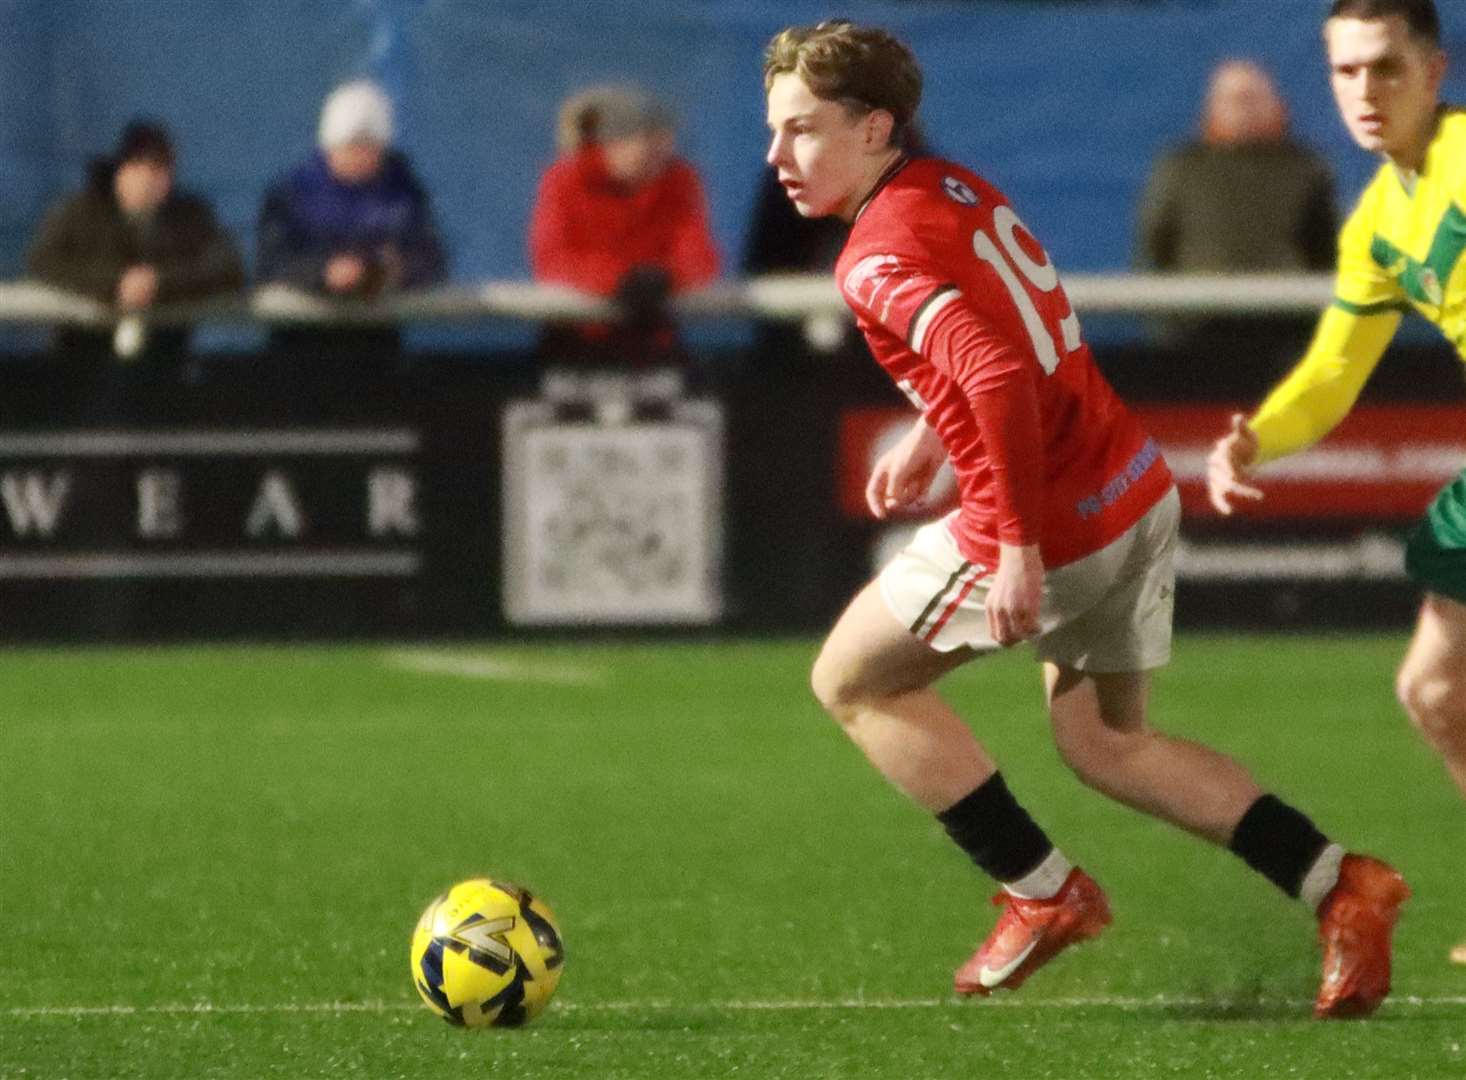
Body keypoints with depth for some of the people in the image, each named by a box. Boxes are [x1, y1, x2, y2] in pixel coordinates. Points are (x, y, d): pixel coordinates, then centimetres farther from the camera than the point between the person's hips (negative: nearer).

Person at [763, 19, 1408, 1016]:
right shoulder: (957, 187, 9)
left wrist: (1019, 549, -30)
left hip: (1049, 525, -9)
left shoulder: (879, 258, -19)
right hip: (1137, 488, 9)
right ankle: (1341, 887, 15)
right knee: (1107, 745, 24)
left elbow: (999, 374, -33)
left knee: (851, 682, 11)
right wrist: (930, 436, 22)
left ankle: (1043, 894, 10)